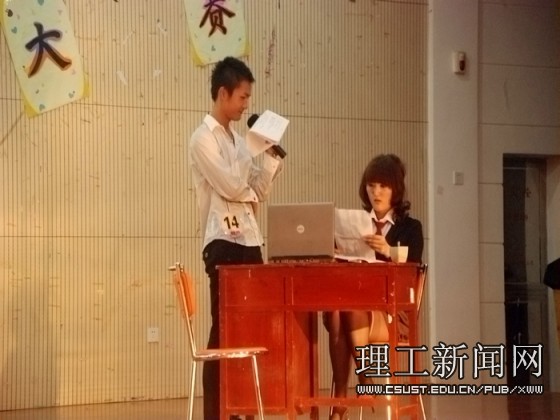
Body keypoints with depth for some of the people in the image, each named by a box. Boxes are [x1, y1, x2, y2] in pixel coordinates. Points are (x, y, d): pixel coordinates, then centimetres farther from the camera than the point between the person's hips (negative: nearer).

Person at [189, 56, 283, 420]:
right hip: (223, 242, -8)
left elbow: (258, 192, 17)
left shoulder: (237, 140, 18)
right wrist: (252, 146, -7)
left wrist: (271, 156, 5)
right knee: (223, 327, -7)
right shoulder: (204, 138, -6)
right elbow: (230, 186, -17)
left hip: (249, 241, 8)